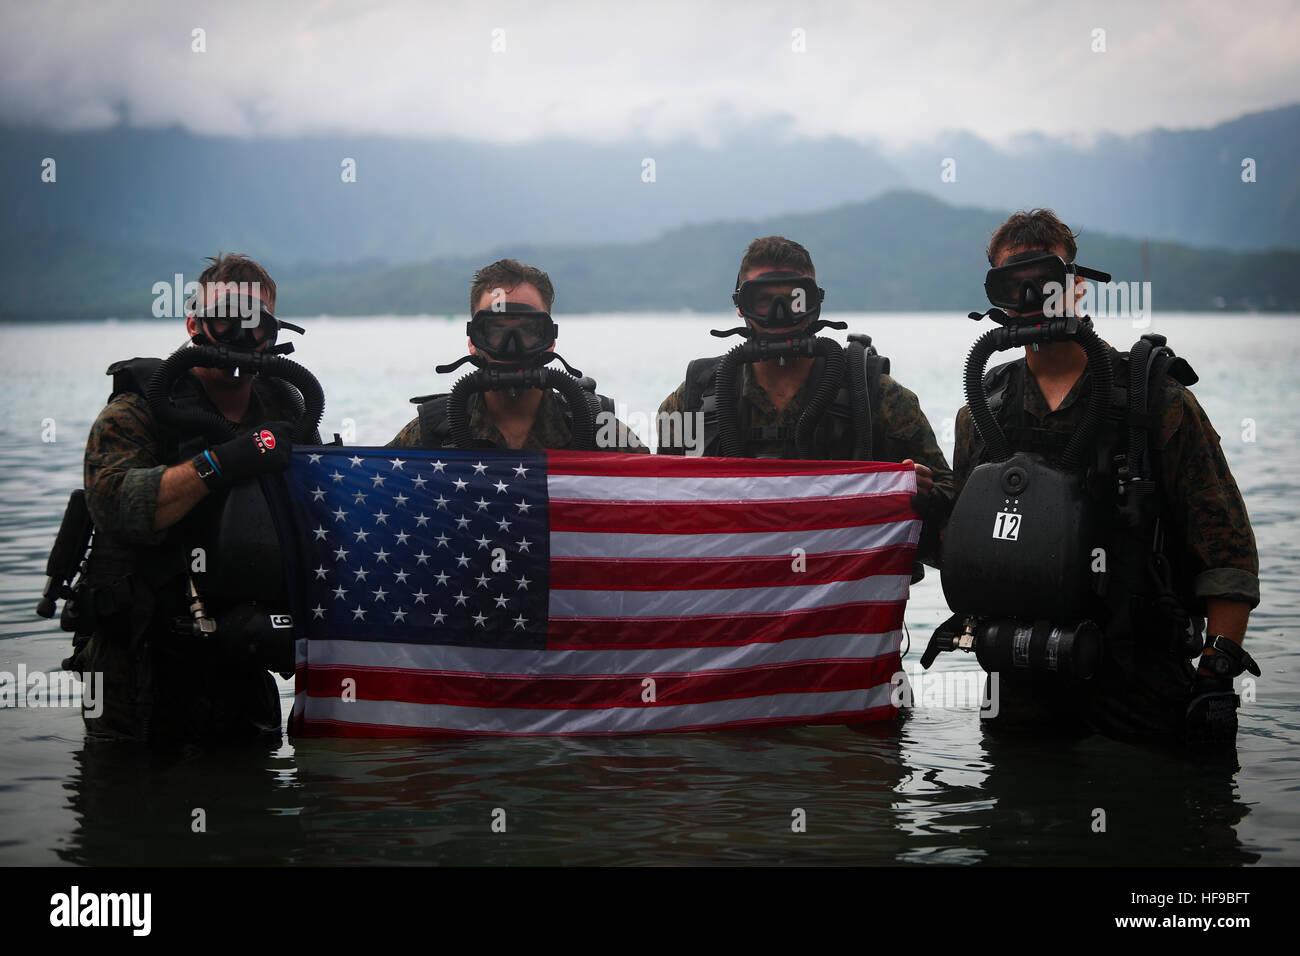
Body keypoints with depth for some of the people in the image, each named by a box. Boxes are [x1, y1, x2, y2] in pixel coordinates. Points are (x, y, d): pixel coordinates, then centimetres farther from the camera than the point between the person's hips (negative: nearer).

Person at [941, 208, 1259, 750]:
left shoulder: (1156, 401, -3)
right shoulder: (981, 415, 9)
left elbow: (1227, 549, -5)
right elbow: (963, 547, 18)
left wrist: (1217, 679, -12)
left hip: (1139, 685, -3)